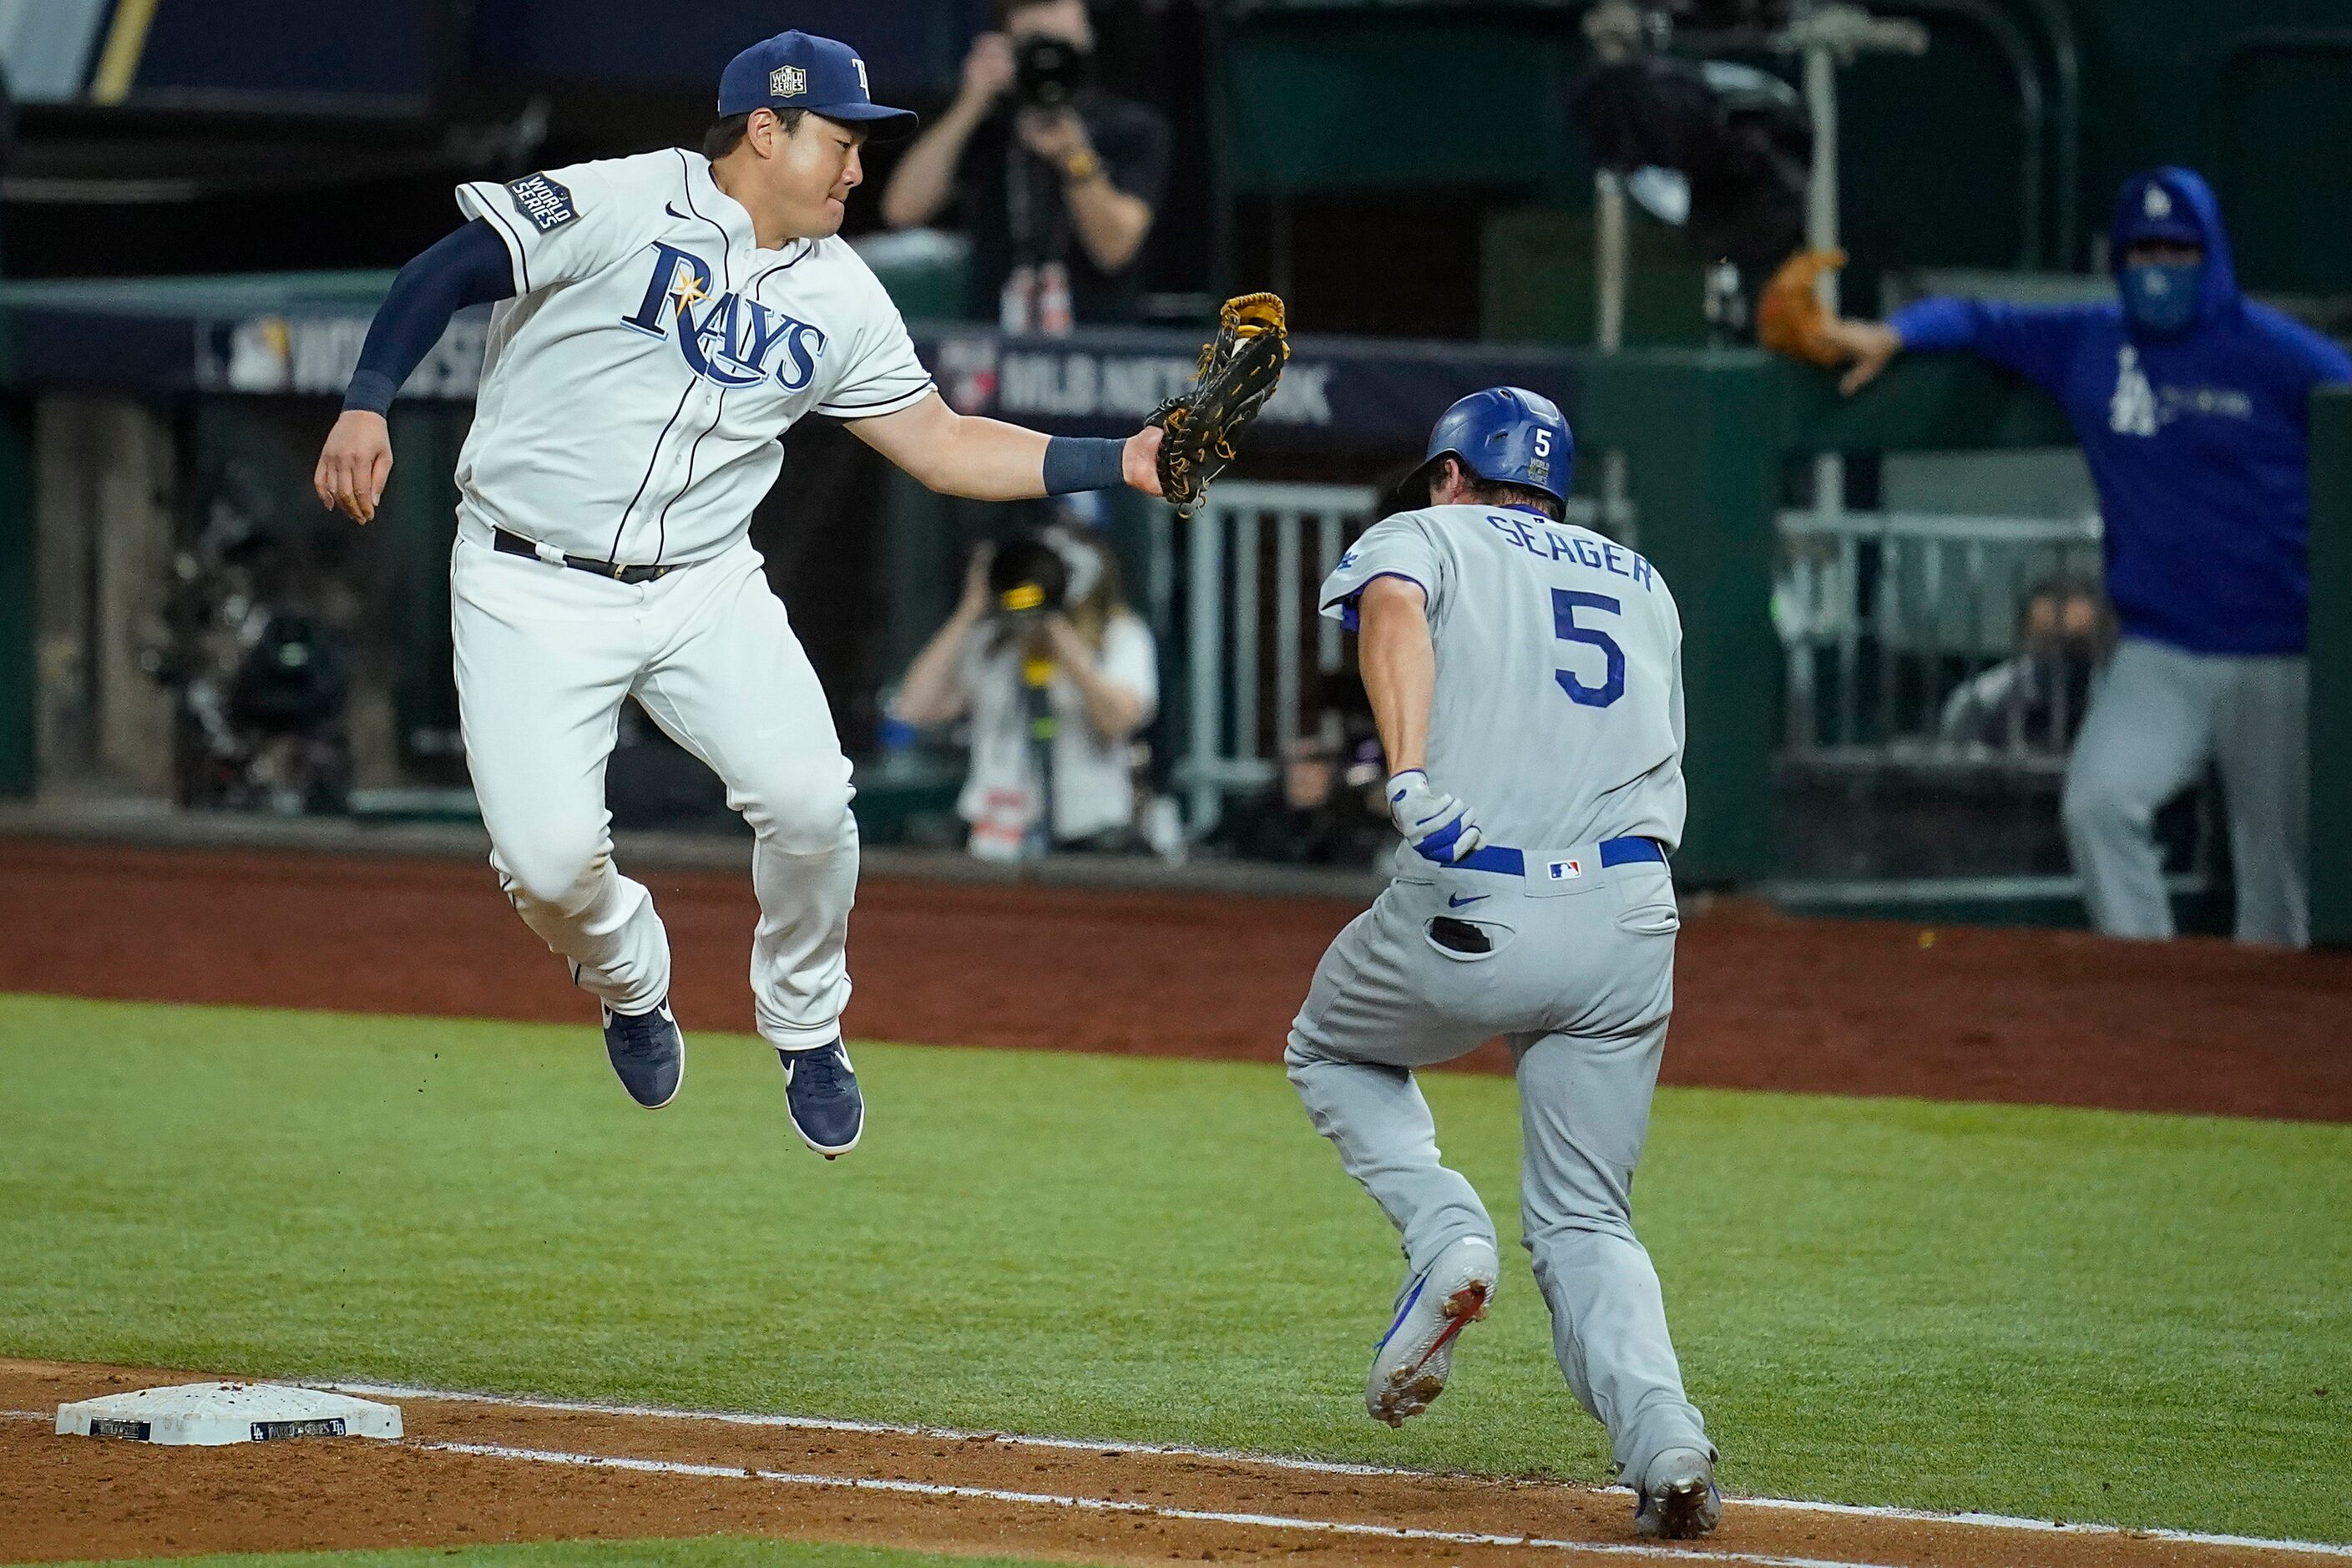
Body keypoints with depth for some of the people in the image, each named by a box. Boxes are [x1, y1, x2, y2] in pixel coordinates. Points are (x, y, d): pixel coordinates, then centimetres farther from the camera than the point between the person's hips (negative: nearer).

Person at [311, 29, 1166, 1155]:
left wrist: (1119, 462, 0)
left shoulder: (839, 296, 7)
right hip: (532, 592, -4)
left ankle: (805, 1029, 12)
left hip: (704, 594, 4)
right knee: (550, 860, -17)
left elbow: (943, 446, 9)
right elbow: (445, 274, -10)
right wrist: (365, 404, -23)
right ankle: (628, 980, 20)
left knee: (808, 803, -17)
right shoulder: (616, 208, -11)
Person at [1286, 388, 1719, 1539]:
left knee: (1332, 1051, 28)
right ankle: (1663, 1442, -16)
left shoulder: (1422, 536, 12)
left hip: (1467, 917, -3)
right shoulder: (1641, 582, 27)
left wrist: (1410, 775, -25)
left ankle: (1444, 1234, 2)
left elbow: (1393, 605, -12)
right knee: (1584, 1220, 10)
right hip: (1630, 922, 4)